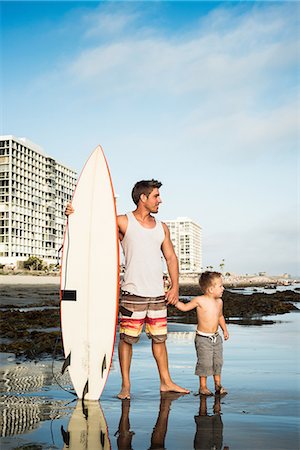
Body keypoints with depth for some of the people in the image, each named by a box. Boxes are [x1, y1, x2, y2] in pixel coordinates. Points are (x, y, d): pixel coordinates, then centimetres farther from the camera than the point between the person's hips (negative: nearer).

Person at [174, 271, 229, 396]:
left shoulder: (219, 302, 4)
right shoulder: (200, 300, -13)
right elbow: (185, 307, -3)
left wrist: (225, 330, 18)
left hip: (216, 337, 5)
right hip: (203, 338, -5)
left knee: (218, 361, 9)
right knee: (205, 362, -3)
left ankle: (218, 385, 25)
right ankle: (203, 386, 12)